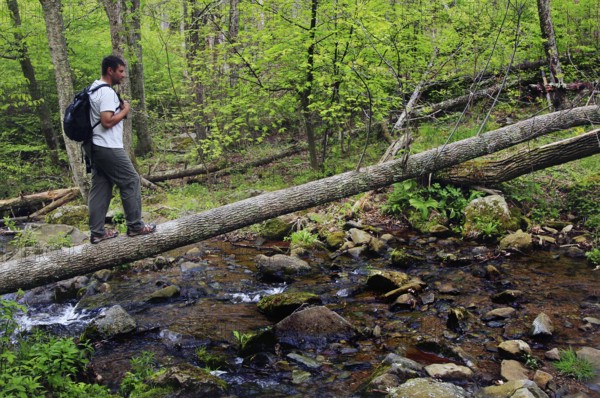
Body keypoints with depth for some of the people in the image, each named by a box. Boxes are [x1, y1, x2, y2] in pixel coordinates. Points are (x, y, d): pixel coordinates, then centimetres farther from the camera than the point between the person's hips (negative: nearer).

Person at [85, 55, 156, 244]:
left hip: (95, 147, 10)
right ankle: (135, 226, 7)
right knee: (131, 182, 0)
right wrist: (125, 111, -10)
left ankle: (97, 232, 11)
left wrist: (119, 108, 12)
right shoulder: (107, 92, -17)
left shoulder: (94, 89, 15)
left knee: (100, 188, 10)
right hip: (109, 148, -10)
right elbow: (107, 121, -25)